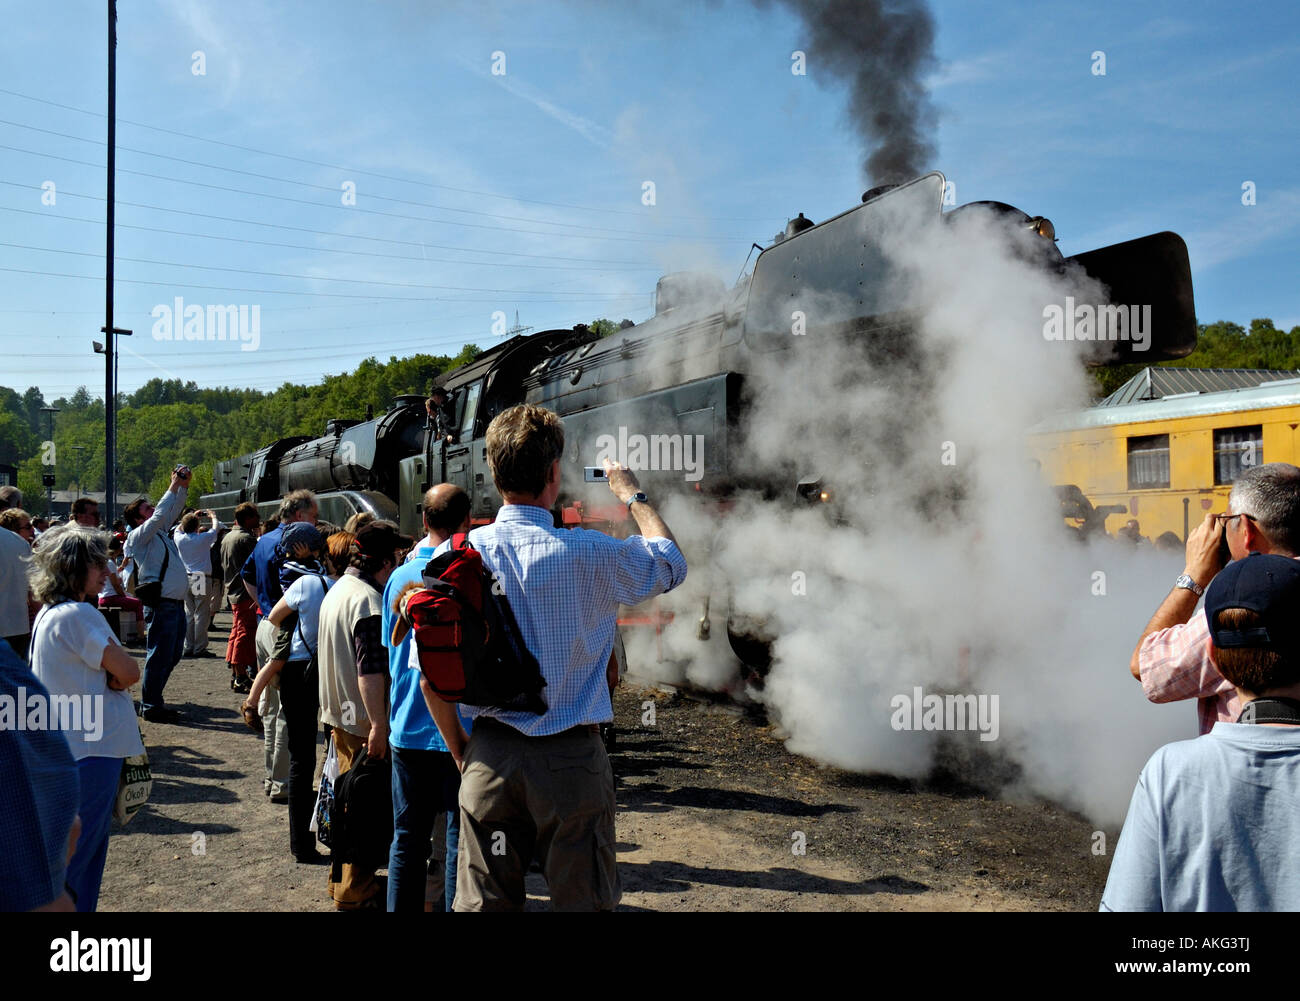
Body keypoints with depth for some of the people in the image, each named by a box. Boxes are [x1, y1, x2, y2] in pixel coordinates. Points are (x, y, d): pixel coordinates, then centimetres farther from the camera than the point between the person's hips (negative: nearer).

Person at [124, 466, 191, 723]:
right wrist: (174, 485, -13)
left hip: (176, 603, 9)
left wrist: (184, 485, 14)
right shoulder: (139, 535, -6)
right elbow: (160, 515, -19)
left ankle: (151, 702, 25)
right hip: (161, 604, -9)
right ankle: (151, 706, 4)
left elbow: (173, 510, 27)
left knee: (172, 656, 15)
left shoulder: (160, 532, 18)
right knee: (159, 657, -4)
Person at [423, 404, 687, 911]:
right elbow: (672, 562, 6)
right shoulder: (588, 555, -13)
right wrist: (632, 495, 19)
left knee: (483, 904, 15)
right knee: (583, 902, 12)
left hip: (490, 757, 3)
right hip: (570, 759, -3)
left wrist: (460, 750, 15)